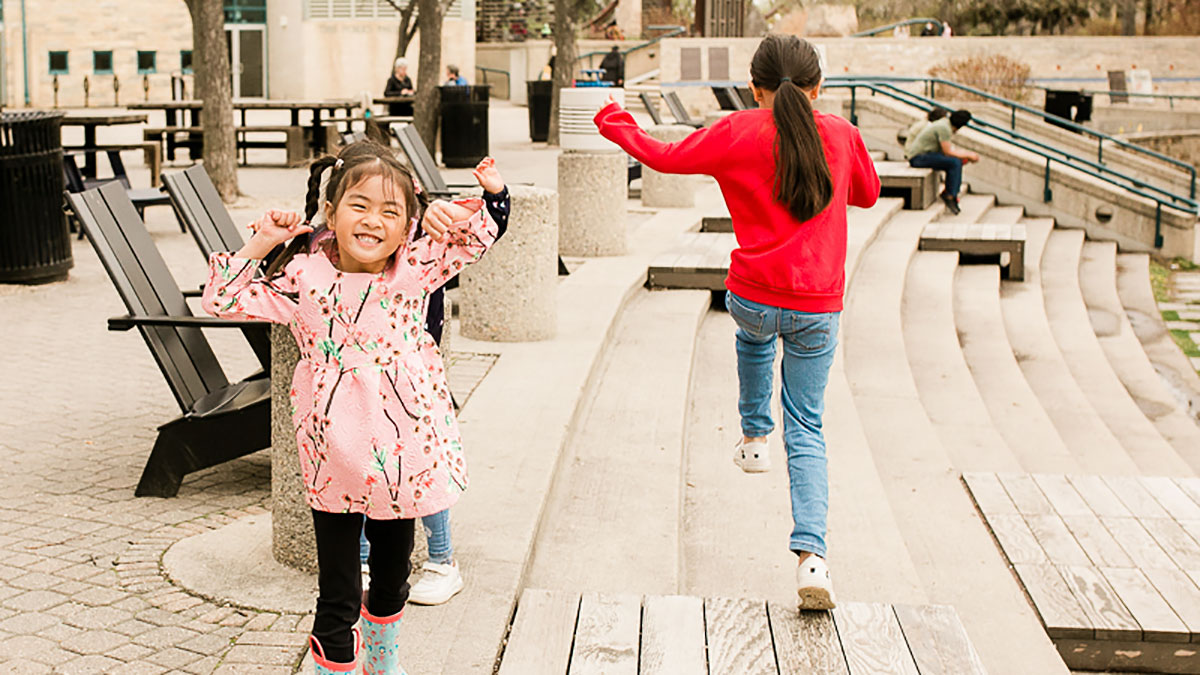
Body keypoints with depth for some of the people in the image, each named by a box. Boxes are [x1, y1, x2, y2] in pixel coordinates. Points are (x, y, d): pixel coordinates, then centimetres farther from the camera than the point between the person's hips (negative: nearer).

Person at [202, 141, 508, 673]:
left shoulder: (415, 267, -3)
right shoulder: (304, 278, -8)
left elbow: (479, 236, 5)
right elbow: (224, 301, -4)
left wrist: (472, 202, -15)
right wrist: (259, 244, -12)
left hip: (403, 454, 3)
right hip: (336, 463, -3)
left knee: (392, 575, 24)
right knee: (337, 599, 1)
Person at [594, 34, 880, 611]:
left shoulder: (738, 134, -5)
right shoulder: (841, 134, 1)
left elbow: (665, 157, 5)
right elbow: (868, 193, 19)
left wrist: (615, 123, 22)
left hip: (752, 296, 0)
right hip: (819, 309, 1)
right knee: (806, 430, 9)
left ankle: (754, 436, 38)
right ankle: (811, 553, -5)